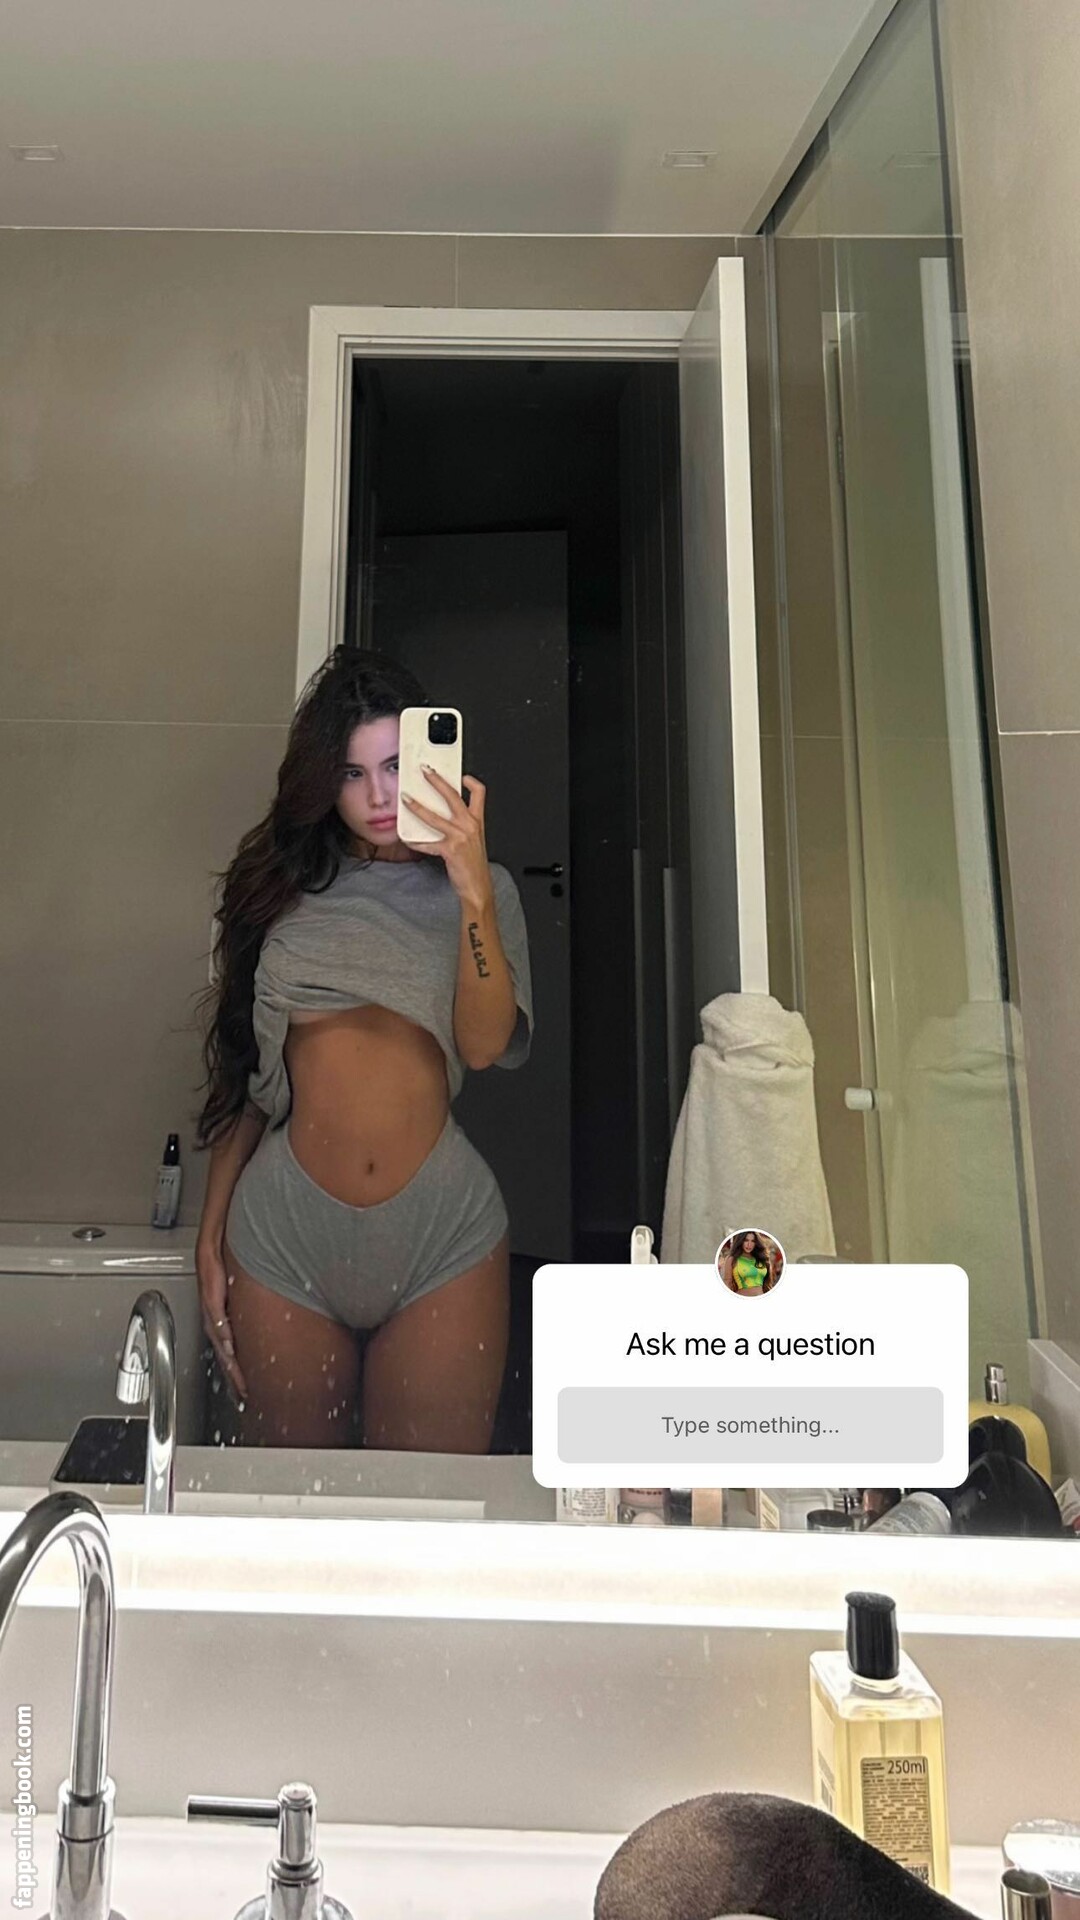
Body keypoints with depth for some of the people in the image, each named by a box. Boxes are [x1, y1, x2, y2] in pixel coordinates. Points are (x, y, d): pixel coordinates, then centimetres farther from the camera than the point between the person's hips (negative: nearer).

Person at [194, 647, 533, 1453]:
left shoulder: (477, 890, 5)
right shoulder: (283, 888, 8)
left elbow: (485, 1043, -12)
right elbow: (242, 1076, 10)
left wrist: (473, 887, -19)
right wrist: (211, 1237, 8)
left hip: (442, 1237, -1)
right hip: (284, 1235, 2)